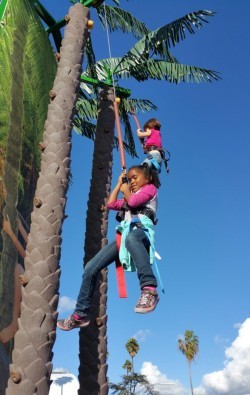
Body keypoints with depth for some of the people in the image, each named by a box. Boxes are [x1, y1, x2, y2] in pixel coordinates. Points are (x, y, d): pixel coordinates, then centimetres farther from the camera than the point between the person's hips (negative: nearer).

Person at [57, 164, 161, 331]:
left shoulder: (150, 188, 14)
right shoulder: (129, 196, 36)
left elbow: (133, 201, -3)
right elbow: (111, 204, 28)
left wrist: (126, 190, 17)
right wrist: (119, 184, 35)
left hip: (142, 231, -7)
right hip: (124, 234, 7)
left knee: (131, 238, -48)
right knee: (91, 268, -4)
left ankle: (149, 289, -56)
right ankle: (81, 314, 5)